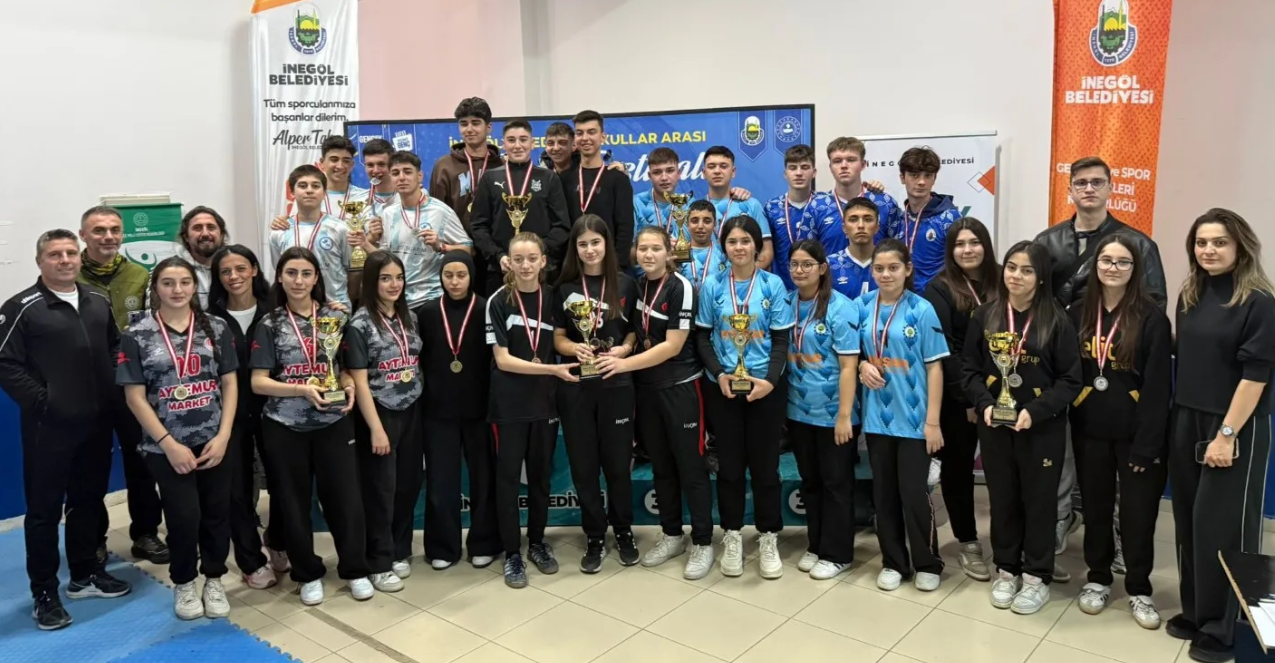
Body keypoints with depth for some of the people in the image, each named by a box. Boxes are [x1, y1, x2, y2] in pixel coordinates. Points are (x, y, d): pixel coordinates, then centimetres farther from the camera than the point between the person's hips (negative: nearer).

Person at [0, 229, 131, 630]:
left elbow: (116, 348, 19)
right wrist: (40, 401, -14)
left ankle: (86, 574, 31)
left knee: (89, 501, 16)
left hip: (97, 422, 6)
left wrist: (112, 390, 7)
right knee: (44, 509, 4)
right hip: (48, 426, -5)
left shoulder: (99, 303, 9)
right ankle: (44, 593, 15)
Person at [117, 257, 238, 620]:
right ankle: (184, 583, 25)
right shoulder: (137, 336, -4)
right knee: (184, 517, -1)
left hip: (214, 442, 2)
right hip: (167, 447, -2)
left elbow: (230, 384, 3)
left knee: (217, 514, 7)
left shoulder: (216, 328, 2)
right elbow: (135, 397, -5)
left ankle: (214, 580, 29)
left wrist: (223, 436, -6)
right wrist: (170, 444, -10)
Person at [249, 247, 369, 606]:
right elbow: (258, 382, -5)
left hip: (334, 423, 1)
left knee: (345, 495, 2)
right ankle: (308, 574, 25)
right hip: (285, 426, 0)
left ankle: (355, 569, 20)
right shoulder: (270, 324, -1)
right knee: (294, 502, 8)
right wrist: (302, 389, -19)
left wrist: (348, 384, -9)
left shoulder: (336, 317, 4)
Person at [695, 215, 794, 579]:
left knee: (765, 464, 6)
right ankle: (732, 536, 22)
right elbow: (702, 337, 2)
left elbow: (781, 339, -2)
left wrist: (770, 380, -15)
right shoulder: (712, 286, 1)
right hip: (722, 387, 1)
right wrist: (719, 374, -12)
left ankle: (769, 538, 20)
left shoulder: (773, 285, -1)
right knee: (729, 464, 9)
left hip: (766, 387, -1)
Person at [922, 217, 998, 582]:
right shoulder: (940, 289, -5)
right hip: (956, 396, -2)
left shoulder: (1001, 283, 6)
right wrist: (967, 396, -14)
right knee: (958, 466, 8)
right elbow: (943, 349, -11)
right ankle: (967, 542, 21)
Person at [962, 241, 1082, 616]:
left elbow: (1070, 381, -7)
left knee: (1039, 500, 8)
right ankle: (1006, 570, 29)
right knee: (1002, 499, 13)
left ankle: (1037, 576, 24)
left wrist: (1035, 411, -18)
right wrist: (984, 404, -12)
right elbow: (970, 369, 3)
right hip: (994, 426, 3)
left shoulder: (1056, 321, -7)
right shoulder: (986, 316, 1)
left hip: (1043, 429, -2)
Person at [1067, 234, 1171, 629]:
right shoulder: (1079, 314, 3)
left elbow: (1158, 386, -11)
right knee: (1095, 508, 14)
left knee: (1138, 513, 7)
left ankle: (1139, 590, 24)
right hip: (1090, 431, 3)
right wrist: (1067, 424, -1)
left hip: (1135, 432, -3)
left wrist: (1147, 444, -14)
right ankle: (1098, 579, 30)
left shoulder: (1151, 317, -8)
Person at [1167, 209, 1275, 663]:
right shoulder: (1189, 297, 7)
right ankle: (1194, 611, 26)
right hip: (1186, 422, 6)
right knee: (1189, 522, 12)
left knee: (1222, 528, 1)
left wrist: (1227, 434, -18)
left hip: (1235, 429, -6)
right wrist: (1179, 417, 9)